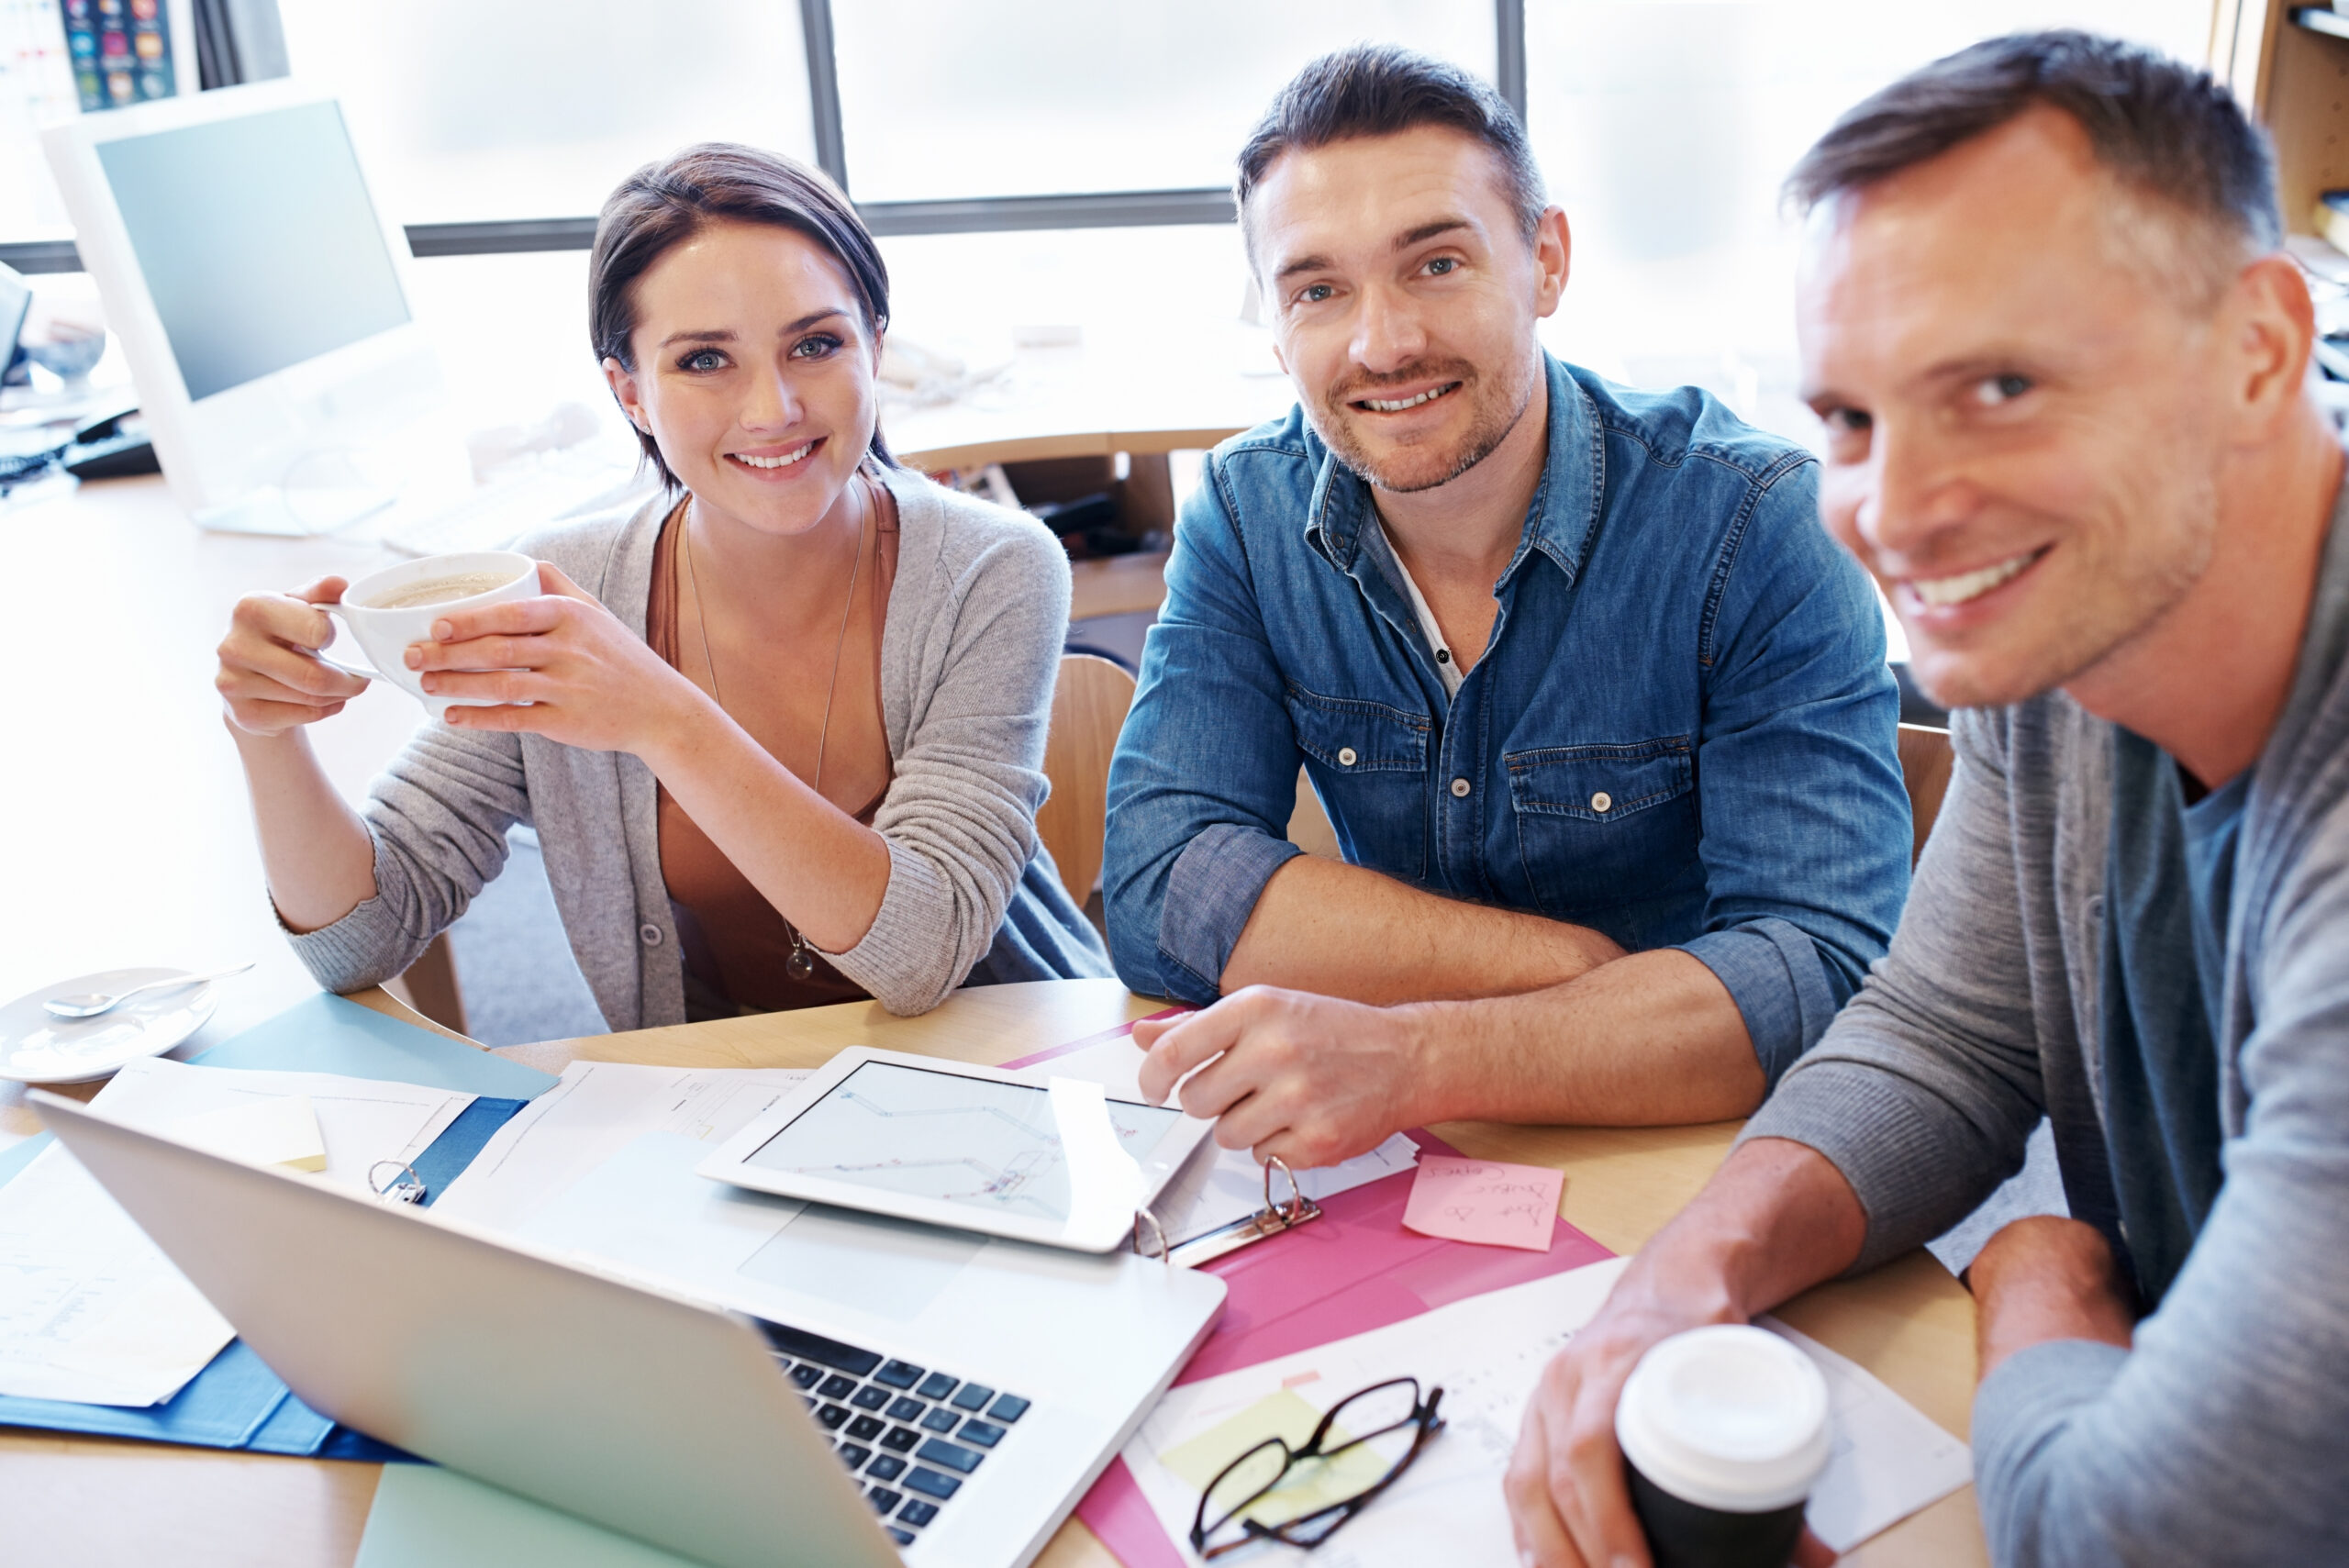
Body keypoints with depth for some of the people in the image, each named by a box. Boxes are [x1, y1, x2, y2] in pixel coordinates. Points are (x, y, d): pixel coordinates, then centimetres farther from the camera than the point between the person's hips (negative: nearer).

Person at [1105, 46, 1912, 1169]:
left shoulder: (1751, 523, -15)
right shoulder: (1247, 516, -5)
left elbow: (1833, 969, -24)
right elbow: (1159, 893, -13)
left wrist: (1408, 1058, -37)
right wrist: (1595, 972, -20)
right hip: (1402, 1163, 3)